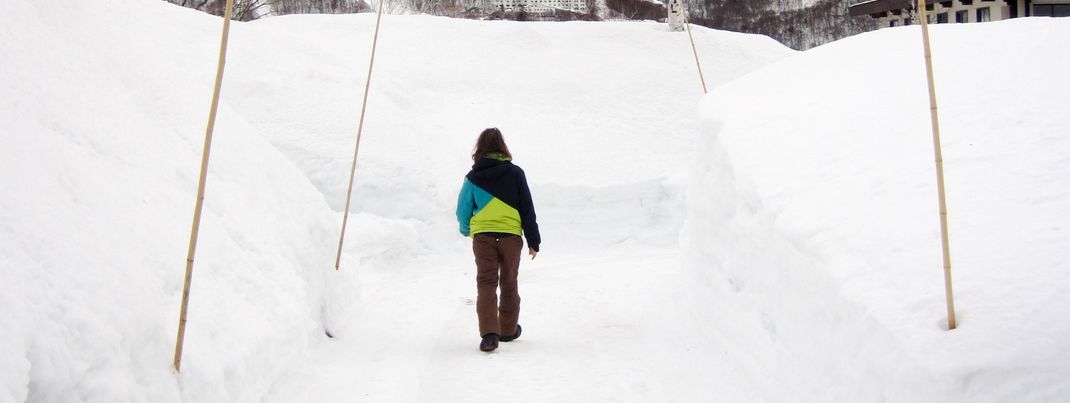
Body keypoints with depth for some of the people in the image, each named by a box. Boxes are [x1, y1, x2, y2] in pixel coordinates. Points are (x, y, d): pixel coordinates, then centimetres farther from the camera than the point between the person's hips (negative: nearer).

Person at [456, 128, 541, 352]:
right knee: (509, 284, 14)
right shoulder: (515, 173, -2)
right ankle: (508, 330, 27)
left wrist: (465, 230, 29)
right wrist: (533, 241, 6)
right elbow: (527, 210, 0)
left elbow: (463, 210, 7)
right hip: (511, 235, 0)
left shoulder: (473, 177, -1)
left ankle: (489, 333, -15)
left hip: (483, 237, 0)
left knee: (486, 284, 1)